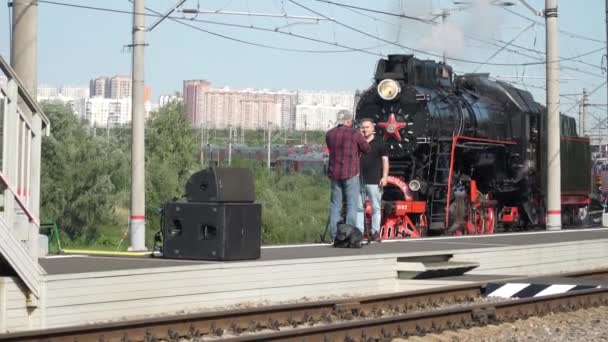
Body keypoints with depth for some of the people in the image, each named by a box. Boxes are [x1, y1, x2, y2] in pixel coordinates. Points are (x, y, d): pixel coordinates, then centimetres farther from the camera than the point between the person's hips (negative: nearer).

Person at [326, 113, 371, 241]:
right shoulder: (355, 133, -7)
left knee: (335, 205, 8)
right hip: (350, 173, -4)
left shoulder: (330, 134, 6)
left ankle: (334, 236, 7)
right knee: (352, 205, 0)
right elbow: (367, 149, 2)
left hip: (334, 173, 4)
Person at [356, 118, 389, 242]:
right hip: (359, 180, 3)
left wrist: (384, 177, -9)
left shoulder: (379, 143, 4)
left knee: (376, 207, -1)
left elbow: (385, 160, 1)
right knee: (359, 207, 3)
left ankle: (375, 233, 2)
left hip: (374, 181, -3)